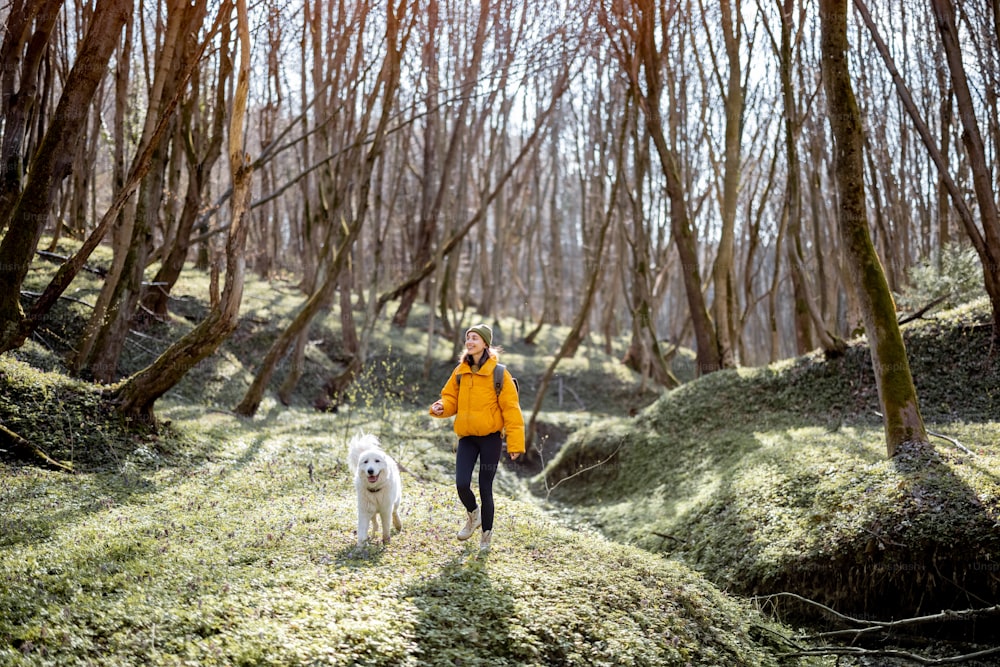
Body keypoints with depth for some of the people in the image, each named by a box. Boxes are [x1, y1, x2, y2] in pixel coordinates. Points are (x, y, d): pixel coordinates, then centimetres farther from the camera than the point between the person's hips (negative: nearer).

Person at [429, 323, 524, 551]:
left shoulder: (499, 373, -9)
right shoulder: (460, 372, 5)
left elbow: (511, 409, -9)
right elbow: (451, 398, 12)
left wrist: (515, 444, -13)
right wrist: (441, 407, -13)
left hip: (490, 438, -3)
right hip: (467, 437, 4)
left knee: (485, 488, 2)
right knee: (461, 484, -8)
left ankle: (486, 534, 24)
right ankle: (473, 515, 25)